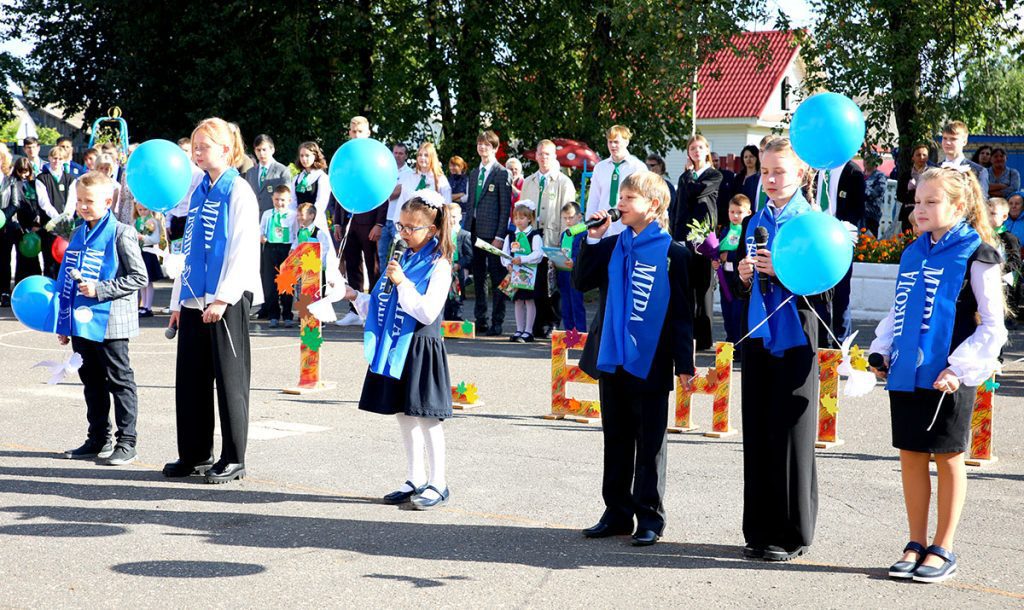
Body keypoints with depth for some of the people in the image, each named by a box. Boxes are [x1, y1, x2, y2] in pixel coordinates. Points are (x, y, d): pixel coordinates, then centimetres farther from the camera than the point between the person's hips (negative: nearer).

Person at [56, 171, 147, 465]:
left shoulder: (121, 234, -10)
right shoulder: (78, 235, 12)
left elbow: (138, 277, -12)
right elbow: (66, 278, 18)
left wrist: (100, 289, -18)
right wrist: (64, 323, 16)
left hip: (110, 323, -7)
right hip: (81, 323, 8)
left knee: (120, 382, 1)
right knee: (92, 381, 15)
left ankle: (127, 442, 6)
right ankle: (98, 440, 24)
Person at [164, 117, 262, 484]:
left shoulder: (238, 192, -7)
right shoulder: (199, 192, 14)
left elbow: (243, 250, -14)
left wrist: (223, 298, -19)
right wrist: (178, 300, 14)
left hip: (226, 301, -7)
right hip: (194, 299, 7)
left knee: (229, 378, 0)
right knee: (190, 379, 9)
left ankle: (233, 459, 8)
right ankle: (195, 454, 20)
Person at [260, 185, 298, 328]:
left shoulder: (293, 215, 3)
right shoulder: (267, 214, 9)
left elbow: (297, 236, 2)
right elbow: (261, 231, 16)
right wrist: (261, 237, -6)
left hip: (287, 249, -2)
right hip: (270, 249, 2)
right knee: (270, 284, 1)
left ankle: (287, 316, 11)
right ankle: (273, 316, 9)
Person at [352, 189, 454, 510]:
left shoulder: (438, 266, -10)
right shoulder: (401, 259, 13)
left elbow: (428, 312, -19)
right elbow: (384, 304, 21)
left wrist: (402, 282, -21)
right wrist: (356, 297, 12)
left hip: (421, 348, -8)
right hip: (396, 347, 8)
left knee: (426, 418, -3)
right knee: (404, 416, 11)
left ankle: (438, 483, 5)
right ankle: (416, 480, 20)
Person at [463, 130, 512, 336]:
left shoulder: (502, 173, -4)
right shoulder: (474, 173, 17)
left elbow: (506, 207, -7)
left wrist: (500, 236, -13)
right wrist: (466, 229, 11)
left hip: (492, 233, -7)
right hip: (474, 232, 7)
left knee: (496, 277, -2)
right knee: (478, 277, 10)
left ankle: (497, 323, 1)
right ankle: (480, 320, 16)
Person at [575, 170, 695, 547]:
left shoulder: (673, 253, -5)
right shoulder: (612, 247, 9)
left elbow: (682, 313, -5)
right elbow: (581, 282, 4)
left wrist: (684, 364, -7)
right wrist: (593, 239, -4)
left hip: (650, 364, -5)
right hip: (611, 360, 5)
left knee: (650, 443, 3)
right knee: (616, 440, 12)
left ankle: (650, 517, 11)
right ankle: (617, 513, 20)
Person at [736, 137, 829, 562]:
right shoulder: (753, 223, 12)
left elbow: (822, 284, -10)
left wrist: (781, 272, -21)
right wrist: (744, 278, -3)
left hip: (794, 338, -6)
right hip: (758, 336, 6)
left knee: (790, 435, -1)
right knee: (757, 435, 8)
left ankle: (792, 534, 8)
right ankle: (760, 531, 17)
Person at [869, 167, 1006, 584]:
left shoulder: (976, 254, -7)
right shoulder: (913, 252, 11)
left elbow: (992, 325, -8)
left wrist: (960, 368, -16)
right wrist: (881, 352, 8)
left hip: (947, 378, -6)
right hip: (906, 373, 6)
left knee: (948, 457, 4)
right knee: (911, 455, 10)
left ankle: (943, 550, 14)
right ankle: (916, 544, 20)